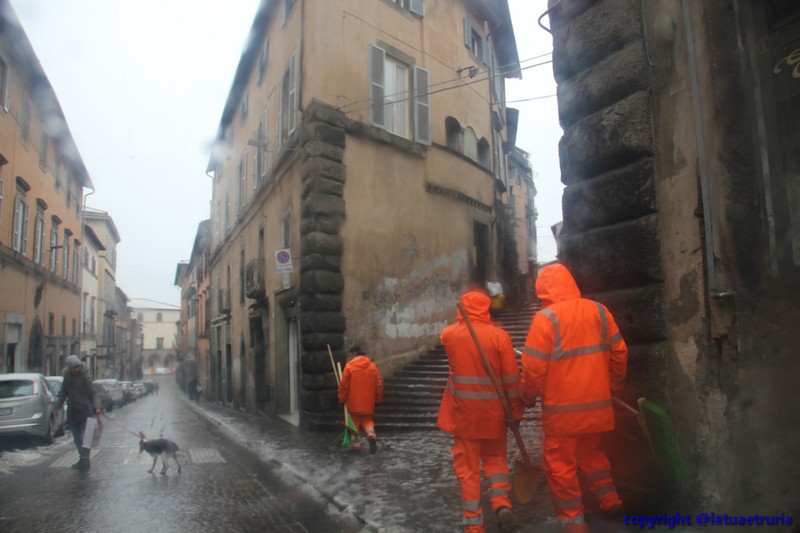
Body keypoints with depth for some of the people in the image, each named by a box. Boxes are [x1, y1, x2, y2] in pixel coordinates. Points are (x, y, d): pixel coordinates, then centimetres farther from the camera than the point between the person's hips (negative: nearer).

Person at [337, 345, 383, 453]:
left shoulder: (349, 367, -11)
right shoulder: (372, 366, 1)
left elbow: (343, 385, -10)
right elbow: (379, 385, 4)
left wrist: (342, 399, 2)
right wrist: (378, 399, 14)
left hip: (353, 403, -3)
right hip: (368, 403, 3)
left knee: (354, 421, 14)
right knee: (367, 420, 18)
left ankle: (355, 443, 17)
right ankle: (371, 434, -7)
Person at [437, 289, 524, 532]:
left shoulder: (448, 334, -5)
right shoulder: (499, 336, -10)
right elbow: (512, 378, -8)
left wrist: (463, 320, 31)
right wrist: (516, 411, 0)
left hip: (463, 411, 0)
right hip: (493, 411, 0)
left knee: (467, 466, 9)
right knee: (495, 457, 21)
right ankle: (501, 500, 3)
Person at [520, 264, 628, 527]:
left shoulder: (545, 318, -14)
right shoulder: (599, 310, 1)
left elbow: (534, 367, -14)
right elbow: (619, 353, 7)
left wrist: (528, 396, 1)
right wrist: (614, 384, 21)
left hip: (562, 409, -6)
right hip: (597, 404, 6)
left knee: (560, 464, 8)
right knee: (591, 453, 27)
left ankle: (573, 520, 15)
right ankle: (611, 501, 27)